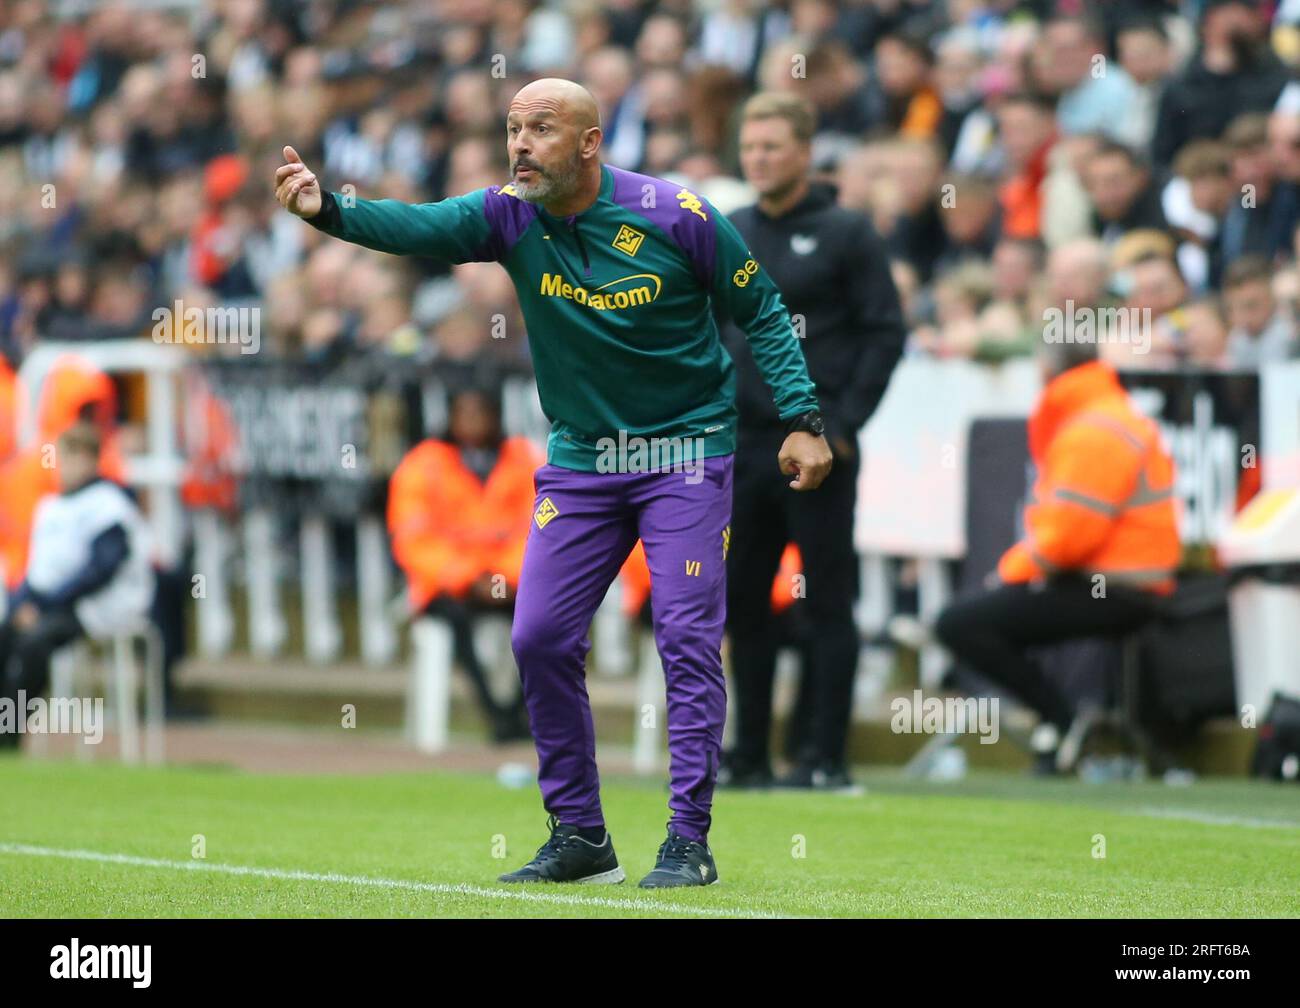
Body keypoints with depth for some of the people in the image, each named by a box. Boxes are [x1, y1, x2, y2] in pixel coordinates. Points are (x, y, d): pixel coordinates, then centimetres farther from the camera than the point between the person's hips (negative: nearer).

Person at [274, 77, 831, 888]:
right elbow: (416, 227, -26)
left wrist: (802, 419, -11)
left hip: (686, 455, -4)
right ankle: (580, 837, 11)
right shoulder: (510, 215, -9)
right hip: (580, 458, 4)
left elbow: (762, 311, -4)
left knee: (689, 639, -9)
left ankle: (690, 841, -3)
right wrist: (328, 209, -45)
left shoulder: (675, 215, -15)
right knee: (541, 638, 0)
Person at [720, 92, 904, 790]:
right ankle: (749, 754, 13)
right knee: (741, 601, 6)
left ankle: (826, 758, 0)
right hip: (740, 446, 5)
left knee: (827, 602, -2)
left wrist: (844, 424, -12)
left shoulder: (845, 233, -2)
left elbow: (885, 333, -5)